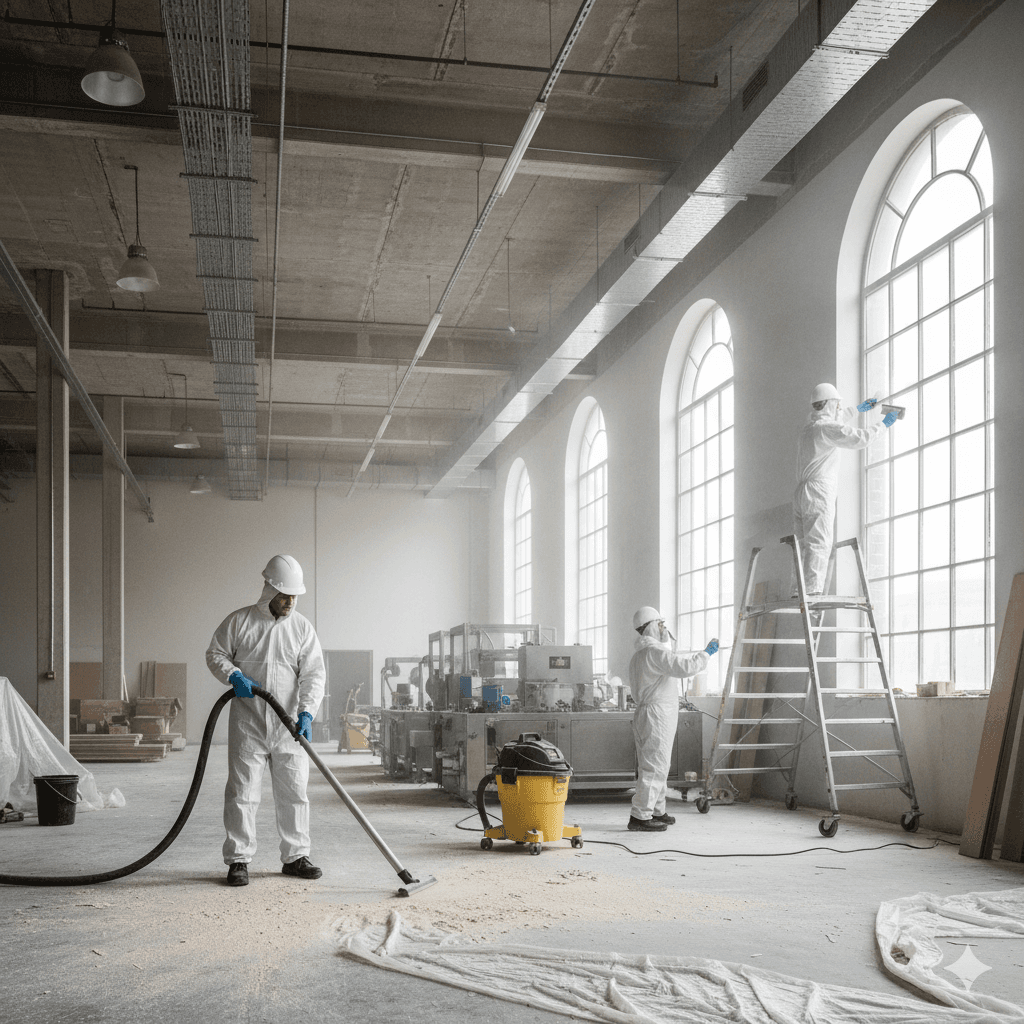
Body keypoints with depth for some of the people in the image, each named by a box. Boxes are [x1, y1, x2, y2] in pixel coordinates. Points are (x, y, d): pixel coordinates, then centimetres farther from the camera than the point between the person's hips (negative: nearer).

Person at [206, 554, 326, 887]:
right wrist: (234, 676, -13)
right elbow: (215, 655, 7)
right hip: (247, 723, -2)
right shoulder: (239, 621, 0)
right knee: (242, 792, 0)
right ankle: (238, 860, 9)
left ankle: (295, 857, 18)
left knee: (294, 791, 7)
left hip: (288, 725, 2)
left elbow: (314, 673, -1)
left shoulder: (302, 627, 4)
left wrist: (306, 712, -14)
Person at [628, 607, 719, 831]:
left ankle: (656, 812, 25)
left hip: (644, 714, 10)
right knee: (654, 767, -9)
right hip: (656, 717, -10)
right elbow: (683, 667, -24)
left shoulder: (638, 655, 20)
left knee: (659, 766, 17)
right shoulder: (654, 651, -14)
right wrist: (706, 653, -10)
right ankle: (639, 817, -11)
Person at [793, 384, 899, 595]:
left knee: (805, 544, 4)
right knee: (819, 543, -14)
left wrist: (857, 409, 56)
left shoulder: (809, 427, 24)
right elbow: (860, 438, -11)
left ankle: (801, 590, -2)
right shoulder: (826, 427, -6)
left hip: (802, 493, 9)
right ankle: (812, 590, -22)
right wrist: (883, 424, 5)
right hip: (819, 491, -9)